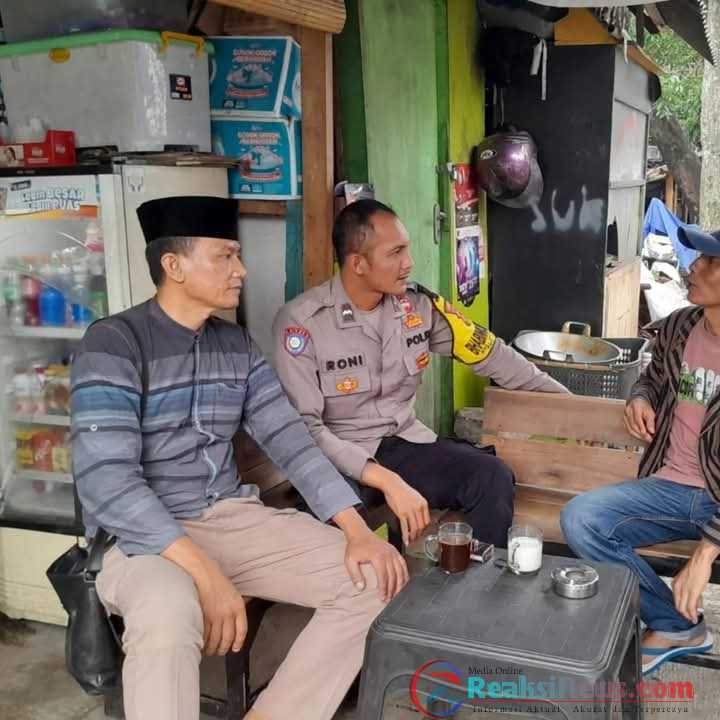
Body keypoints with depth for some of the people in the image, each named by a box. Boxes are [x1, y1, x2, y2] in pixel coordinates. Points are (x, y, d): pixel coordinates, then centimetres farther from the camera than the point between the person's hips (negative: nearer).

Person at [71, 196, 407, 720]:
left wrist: (356, 529, -9)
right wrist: (203, 571, -30)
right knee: (167, 620, -40)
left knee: (372, 579, -7)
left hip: (233, 515, 7)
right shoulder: (113, 344, -12)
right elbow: (105, 480, -22)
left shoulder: (237, 344, 8)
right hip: (142, 534, -6)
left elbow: (289, 439, 4)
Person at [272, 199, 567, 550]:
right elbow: (304, 428, -20)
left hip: (404, 441, 5)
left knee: (492, 477, -18)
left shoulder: (417, 303, -2)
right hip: (338, 456, -4)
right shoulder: (302, 322, -16)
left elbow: (491, 354, 9)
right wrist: (386, 480, -30)